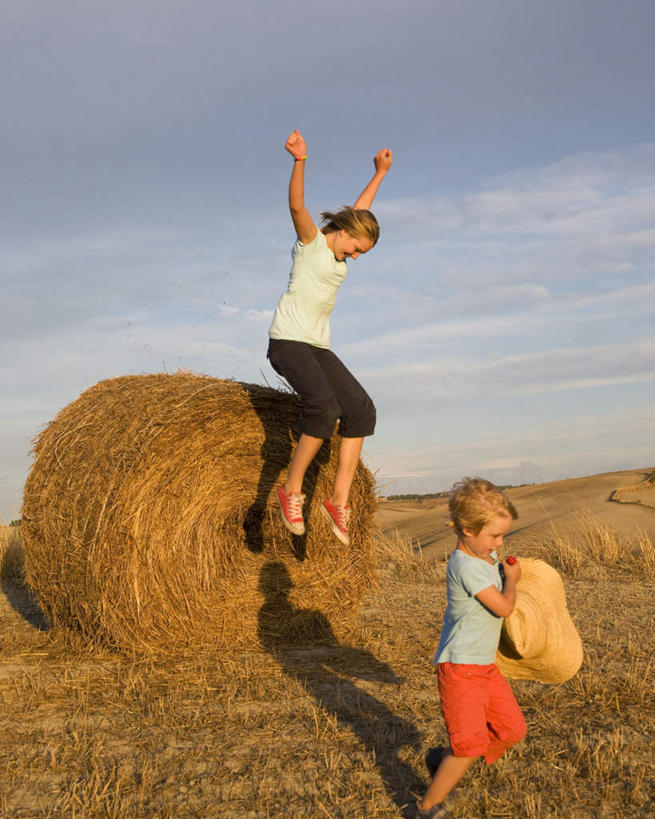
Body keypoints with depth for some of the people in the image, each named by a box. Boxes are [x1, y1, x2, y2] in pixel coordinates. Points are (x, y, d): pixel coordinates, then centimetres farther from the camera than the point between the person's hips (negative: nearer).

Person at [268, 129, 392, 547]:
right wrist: (300, 160, -33)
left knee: (360, 409, -7)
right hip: (288, 340, -8)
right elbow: (296, 204, -20)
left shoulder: (340, 251, 20)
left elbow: (361, 209, 36)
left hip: (319, 346, 8)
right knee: (324, 407, -27)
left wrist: (381, 173, 40)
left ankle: (339, 500, -4)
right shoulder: (312, 241, 0)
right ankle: (292, 490, -14)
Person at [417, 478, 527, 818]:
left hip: (486, 666, 9)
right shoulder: (466, 566, -23)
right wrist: (511, 579, -3)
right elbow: (504, 606, -21)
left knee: (512, 728, 11)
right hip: (461, 667, -9)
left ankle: (444, 759, 24)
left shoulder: (487, 555, 7)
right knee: (470, 745, -11)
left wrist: (507, 570, 13)